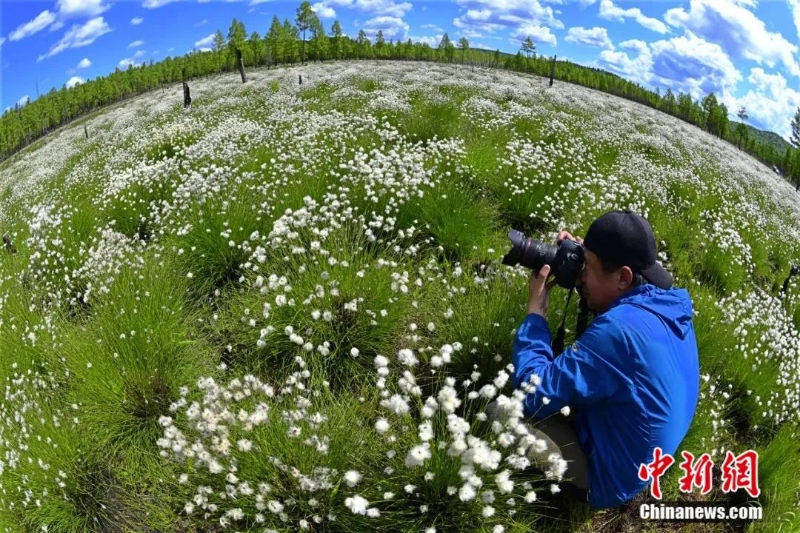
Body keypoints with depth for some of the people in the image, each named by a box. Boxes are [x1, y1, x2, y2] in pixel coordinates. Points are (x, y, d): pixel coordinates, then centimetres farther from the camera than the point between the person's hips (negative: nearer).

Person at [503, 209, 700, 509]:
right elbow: (606, 302, 16)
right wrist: (583, 263, -2)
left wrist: (536, 309, -19)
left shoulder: (621, 328, -35)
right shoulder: (669, 304, -6)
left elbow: (535, 394, -29)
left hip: (609, 480, -9)